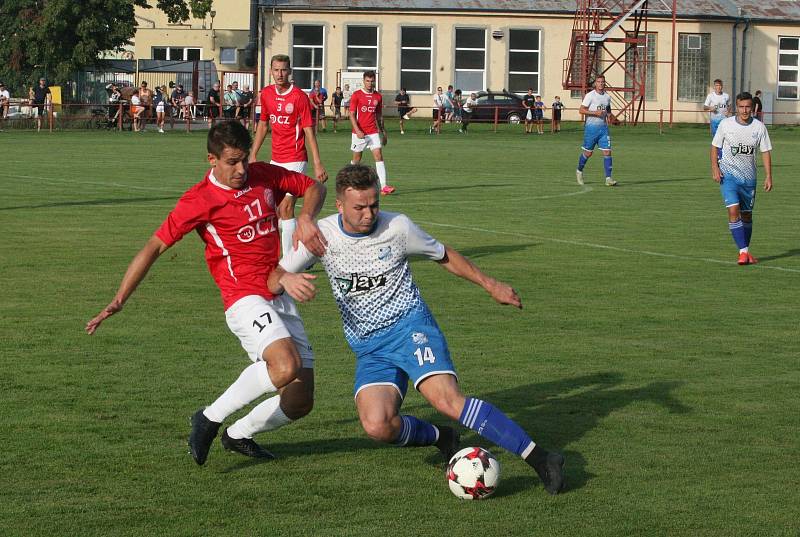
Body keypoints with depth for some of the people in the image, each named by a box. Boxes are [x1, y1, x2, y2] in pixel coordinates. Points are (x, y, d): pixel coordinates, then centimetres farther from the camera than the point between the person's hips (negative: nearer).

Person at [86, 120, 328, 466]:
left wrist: (306, 218, -3)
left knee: (300, 402, 2)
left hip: (281, 298, 6)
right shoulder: (198, 200, -8)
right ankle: (210, 419, -15)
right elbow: (155, 246, -6)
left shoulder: (265, 176, 6)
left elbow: (313, 187, 20)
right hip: (246, 299, -6)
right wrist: (119, 301, -9)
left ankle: (238, 435, 27)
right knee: (286, 366, -33)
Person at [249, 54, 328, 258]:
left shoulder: (299, 96, -12)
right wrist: (253, 155, 16)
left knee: (286, 208, -13)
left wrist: (317, 164, -16)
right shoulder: (266, 94, 6)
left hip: (294, 160, -7)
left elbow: (309, 131, -12)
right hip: (275, 160, 7)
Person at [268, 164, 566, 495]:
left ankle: (538, 459, -27)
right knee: (377, 426, -25)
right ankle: (441, 439, 7)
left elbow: (443, 256, 14)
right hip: (368, 348, 2)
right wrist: (287, 280, -27)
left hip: (409, 324, -2)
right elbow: (273, 281, -2)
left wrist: (490, 285, 15)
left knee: (446, 399, -28)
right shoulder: (322, 235, -2)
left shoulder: (398, 227, -4)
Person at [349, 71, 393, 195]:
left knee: (379, 156, -10)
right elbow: (352, 114, -6)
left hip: (373, 132, 3)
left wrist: (383, 133, 13)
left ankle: (383, 186, -18)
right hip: (359, 132, -2)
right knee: (356, 159, 8)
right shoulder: (357, 95, -3)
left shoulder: (378, 96, 8)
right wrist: (357, 130, -17)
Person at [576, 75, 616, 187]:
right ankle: (579, 171, 31)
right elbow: (581, 110, -12)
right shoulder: (590, 95, -8)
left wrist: (608, 115, 7)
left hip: (603, 127, 4)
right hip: (591, 127, -4)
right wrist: (595, 112, -21)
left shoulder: (607, 97, 9)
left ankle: (608, 178, -8)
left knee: (607, 152, -7)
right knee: (587, 153, 5)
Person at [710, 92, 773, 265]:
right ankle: (743, 252, -19)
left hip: (749, 177, 3)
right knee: (733, 210, -19)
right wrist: (715, 168, -10)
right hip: (728, 174, -3)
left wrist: (768, 177, -3)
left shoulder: (759, 127, -2)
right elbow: (715, 146, 3)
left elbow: (765, 152, 4)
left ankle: (746, 252, 27)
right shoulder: (725, 124, -6)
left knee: (747, 215, 11)